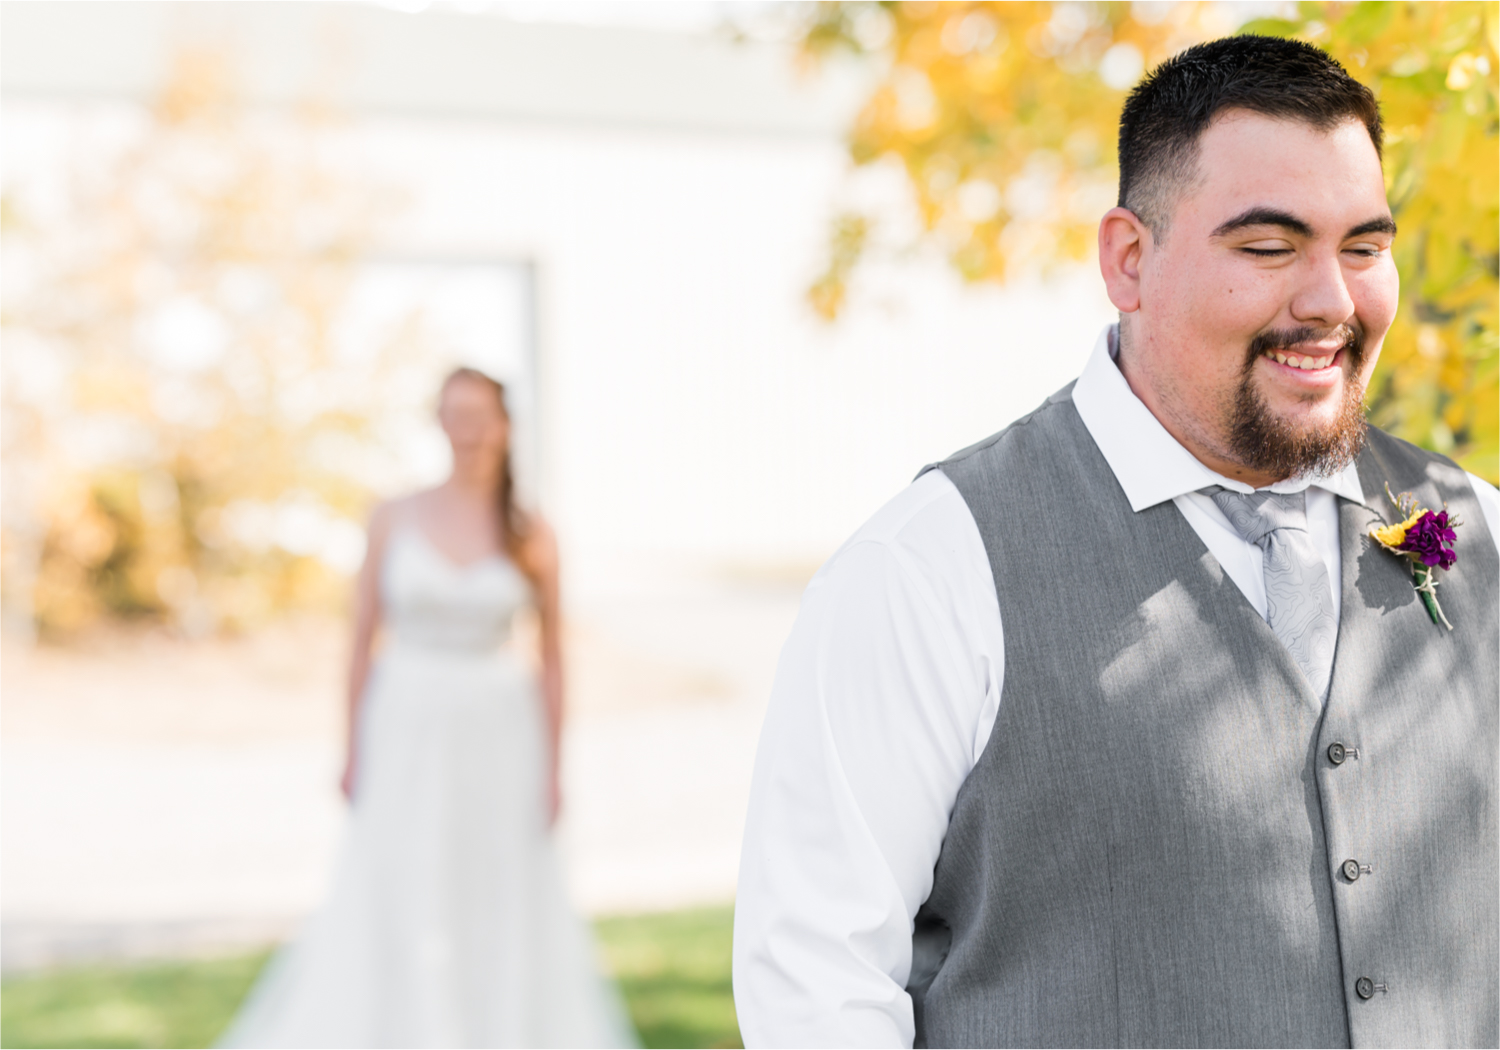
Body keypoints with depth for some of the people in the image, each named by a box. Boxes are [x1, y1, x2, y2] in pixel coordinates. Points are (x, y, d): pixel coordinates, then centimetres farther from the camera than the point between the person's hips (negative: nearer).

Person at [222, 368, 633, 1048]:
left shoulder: (530, 535, 0)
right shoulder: (395, 520, 0)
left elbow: (552, 655, 4)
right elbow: (363, 639, 3)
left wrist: (551, 767, 0)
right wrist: (354, 752, 1)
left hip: (498, 736, 0)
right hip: (407, 735, 0)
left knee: (498, 907, 5)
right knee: (398, 904, 0)